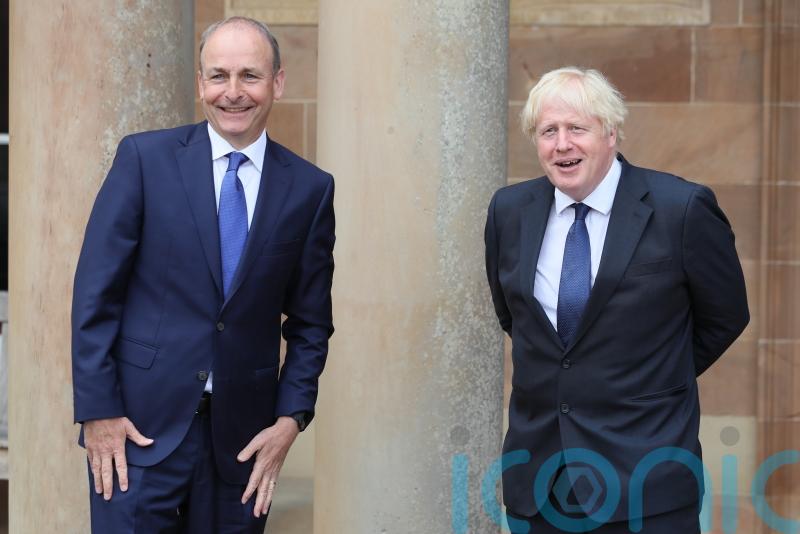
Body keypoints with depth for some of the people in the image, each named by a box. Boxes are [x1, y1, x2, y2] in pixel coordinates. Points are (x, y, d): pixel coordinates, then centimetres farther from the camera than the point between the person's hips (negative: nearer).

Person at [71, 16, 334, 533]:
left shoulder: (310, 189, 3)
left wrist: (291, 419, -2)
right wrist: (97, 411, -8)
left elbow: (311, 322, 8)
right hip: (139, 422, -2)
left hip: (244, 432, 2)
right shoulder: (145, 157, -3)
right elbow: (96, 292, -3)